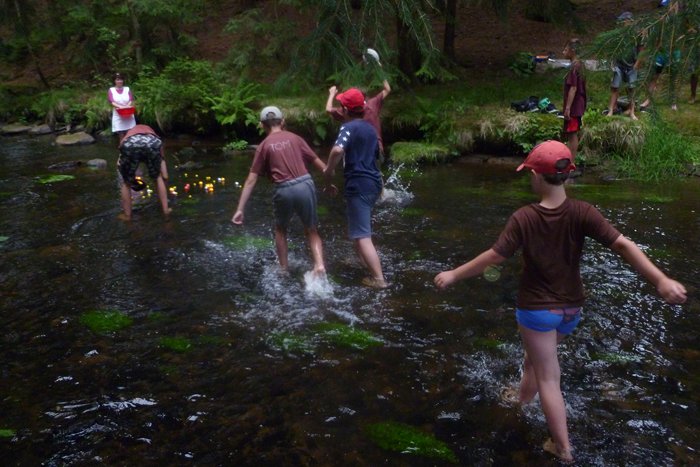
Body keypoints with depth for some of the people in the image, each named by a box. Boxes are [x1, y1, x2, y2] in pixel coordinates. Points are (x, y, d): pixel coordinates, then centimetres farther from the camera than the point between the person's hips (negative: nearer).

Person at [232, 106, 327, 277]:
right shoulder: (294, 138, 12)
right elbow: (317, 161, 13)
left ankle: (284, 269, 31)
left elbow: (251, 180, 3)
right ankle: (319, 264, -4)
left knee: (280, 230, 26)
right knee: (312, 231, 17)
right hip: (305, 185, 1)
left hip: (284, 191, -1)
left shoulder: (264, 146, 8)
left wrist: (240, 209, 3)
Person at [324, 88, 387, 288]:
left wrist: (329, 171, -15)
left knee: (362, 235, -7)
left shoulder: (349, 127, -11)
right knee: (359, 226, 28)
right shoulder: (370, 128, 16)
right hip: (373, 182, 9)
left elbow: (338, 150, -30)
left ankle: (379, 278, -9)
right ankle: (365, 261, 43)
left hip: (359, 184, -9)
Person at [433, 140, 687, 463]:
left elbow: (493, 257, -19)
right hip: (570, 308, 5)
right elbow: (622, 245, -22)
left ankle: (563, 448, 19)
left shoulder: (524, 218, -22)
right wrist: (661, 281, -19)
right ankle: (522, 397, 56)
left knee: (548, 378, 9)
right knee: (537, 355, 31)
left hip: (536, 309, -4)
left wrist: (453, 275, -9)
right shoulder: (582, 212, -15)